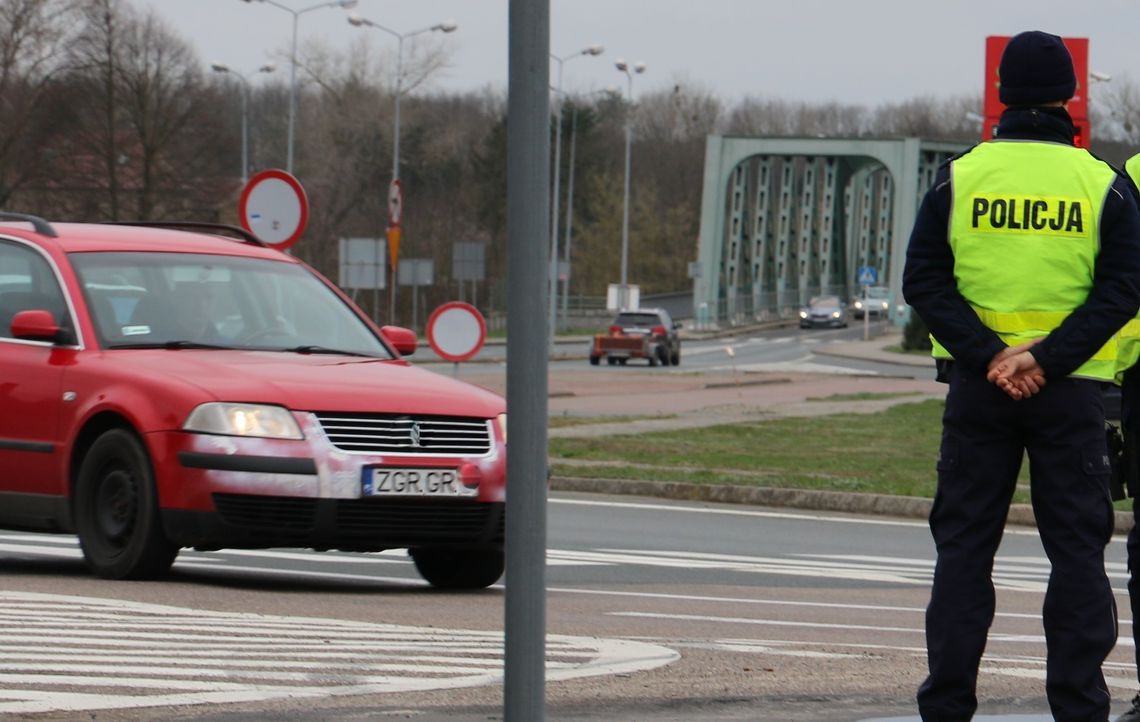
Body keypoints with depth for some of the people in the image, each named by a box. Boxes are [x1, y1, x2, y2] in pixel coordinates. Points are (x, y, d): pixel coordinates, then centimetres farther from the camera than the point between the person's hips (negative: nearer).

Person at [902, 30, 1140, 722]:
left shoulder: (960, 177, 1)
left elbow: (925, 281, -5)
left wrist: (987, 355, -11)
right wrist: (1046, 359, -13)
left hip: (977, 386, 1)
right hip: (1072, 392, -1)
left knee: (964, 546, 7)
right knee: (1077, 547, 5)